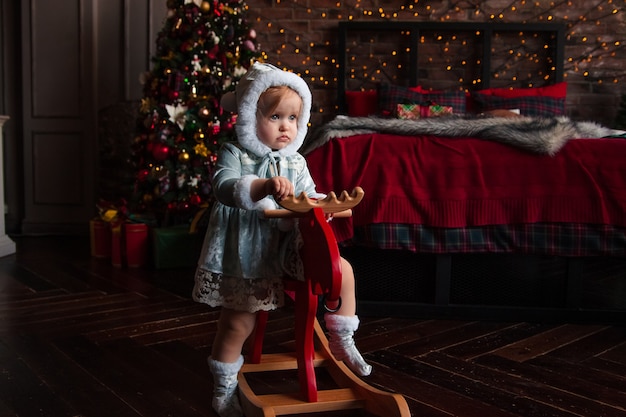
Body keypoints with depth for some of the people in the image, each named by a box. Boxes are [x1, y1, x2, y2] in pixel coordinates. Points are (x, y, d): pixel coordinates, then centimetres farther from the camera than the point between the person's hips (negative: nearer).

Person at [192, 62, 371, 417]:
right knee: (238, 325, 2)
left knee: (343, 270, -7)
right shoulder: (234, 155, -10)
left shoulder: (296, 163, 5)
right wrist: (265, 186, -48)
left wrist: (321, 203, -22)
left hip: (286, 248, 4)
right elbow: (225, 188, -30)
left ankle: (343, 343, 12)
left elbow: (309, 197, 4)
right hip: (244, 256, -4)